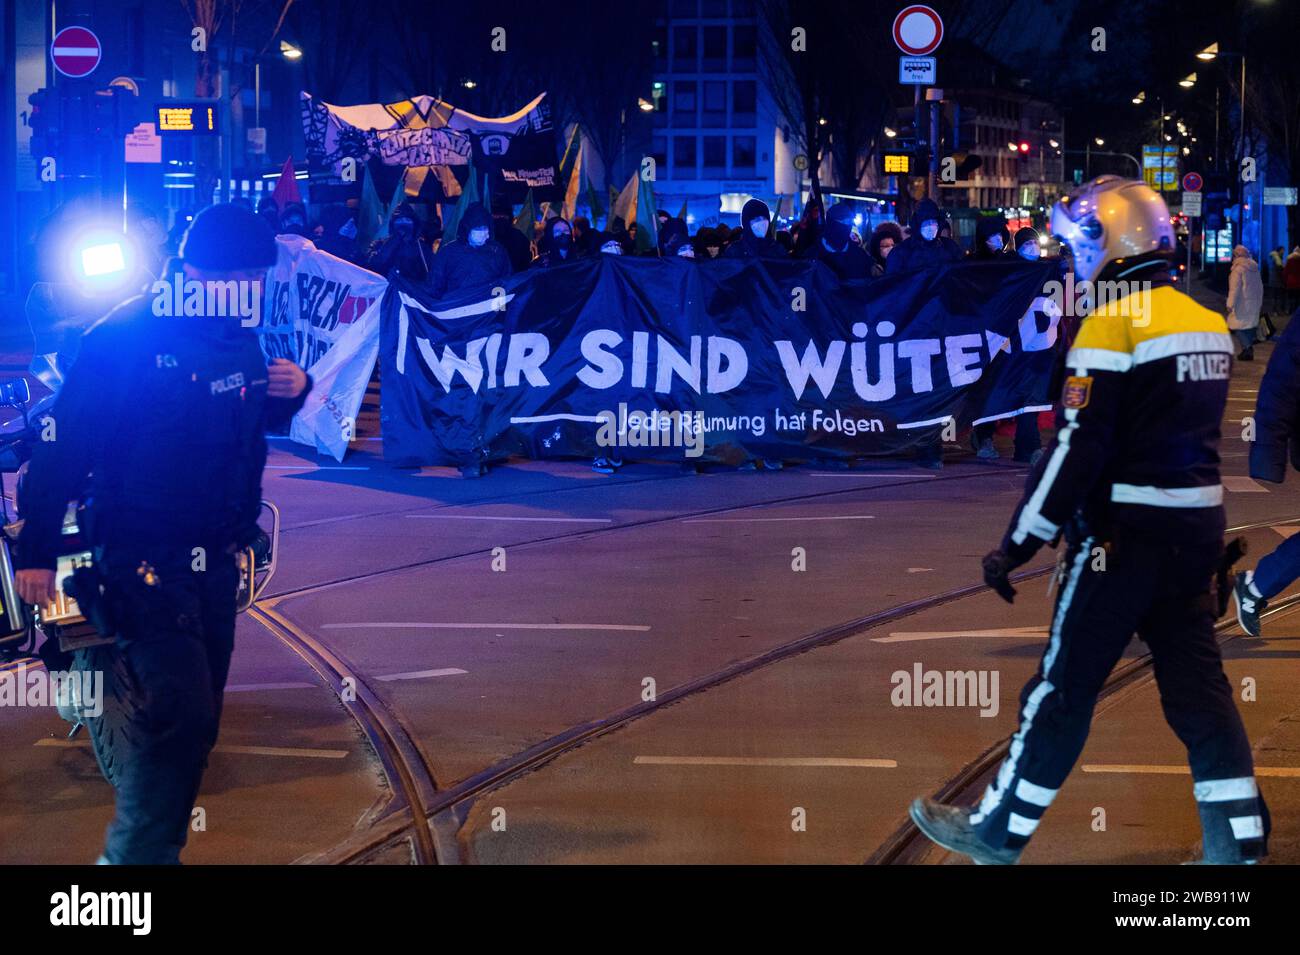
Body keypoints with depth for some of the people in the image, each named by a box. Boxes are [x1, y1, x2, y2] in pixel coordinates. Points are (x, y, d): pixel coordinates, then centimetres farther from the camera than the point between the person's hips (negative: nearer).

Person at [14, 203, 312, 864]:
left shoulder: (239, 336, 7)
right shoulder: (127, 338, -15)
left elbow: (258, 416, 24)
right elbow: (65, 444, -16)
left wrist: (291, 391, -1)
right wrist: (36, 551, -19)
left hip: (215, 557, 8)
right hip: (145, 561, -8)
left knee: (196, 721, 12)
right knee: (182, 713, -18)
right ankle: (140, 853, -6)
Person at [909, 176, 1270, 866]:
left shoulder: (1112, 325, -14)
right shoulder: (1208, 322, 10)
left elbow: (1078, 448, -18)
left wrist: (1018, 545, -13)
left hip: (1125, 536, -7)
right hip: (1199, 528, 7)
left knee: (1064, 687, 3)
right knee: (1197, 686, 9)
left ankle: (998, 832, 14)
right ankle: (1240, 842, 8)